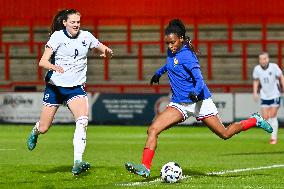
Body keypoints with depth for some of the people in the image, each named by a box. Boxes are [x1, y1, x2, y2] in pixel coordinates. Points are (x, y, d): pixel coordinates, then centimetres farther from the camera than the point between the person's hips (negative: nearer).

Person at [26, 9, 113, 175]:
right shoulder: (57, 36, -8)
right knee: (44, 128, 4)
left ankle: (78, 163, -27)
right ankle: (35, 132, 44)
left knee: (83, 120, -24)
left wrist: (108, 52, -14)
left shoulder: (86, 37, 1)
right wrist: (54, 67, -38)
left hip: (76, 87, 2)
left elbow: (106, 51, 11)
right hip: (55, 86, -2)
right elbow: (43, 62, -16)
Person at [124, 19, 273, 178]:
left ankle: (255, 121, 26)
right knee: (153, 130, -12)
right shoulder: (172, 52, 5)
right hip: (179, 104, 7)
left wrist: (195, 92, -45)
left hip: (199, 101, -7)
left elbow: (199, 79, -26)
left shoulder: (187, 55, -18)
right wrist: (159, 73, 43)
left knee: (224, 134, 2)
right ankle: (145, 168, -17)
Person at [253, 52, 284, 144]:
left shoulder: (274, 67, -16)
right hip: (264, 96, 3)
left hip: (275, 96, -3)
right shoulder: (257, 69, -8)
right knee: (265, 117, -1)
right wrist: (255, 93, 1)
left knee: (272, 116, -6)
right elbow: (256, 81, 9)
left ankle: (274, 138, 4)